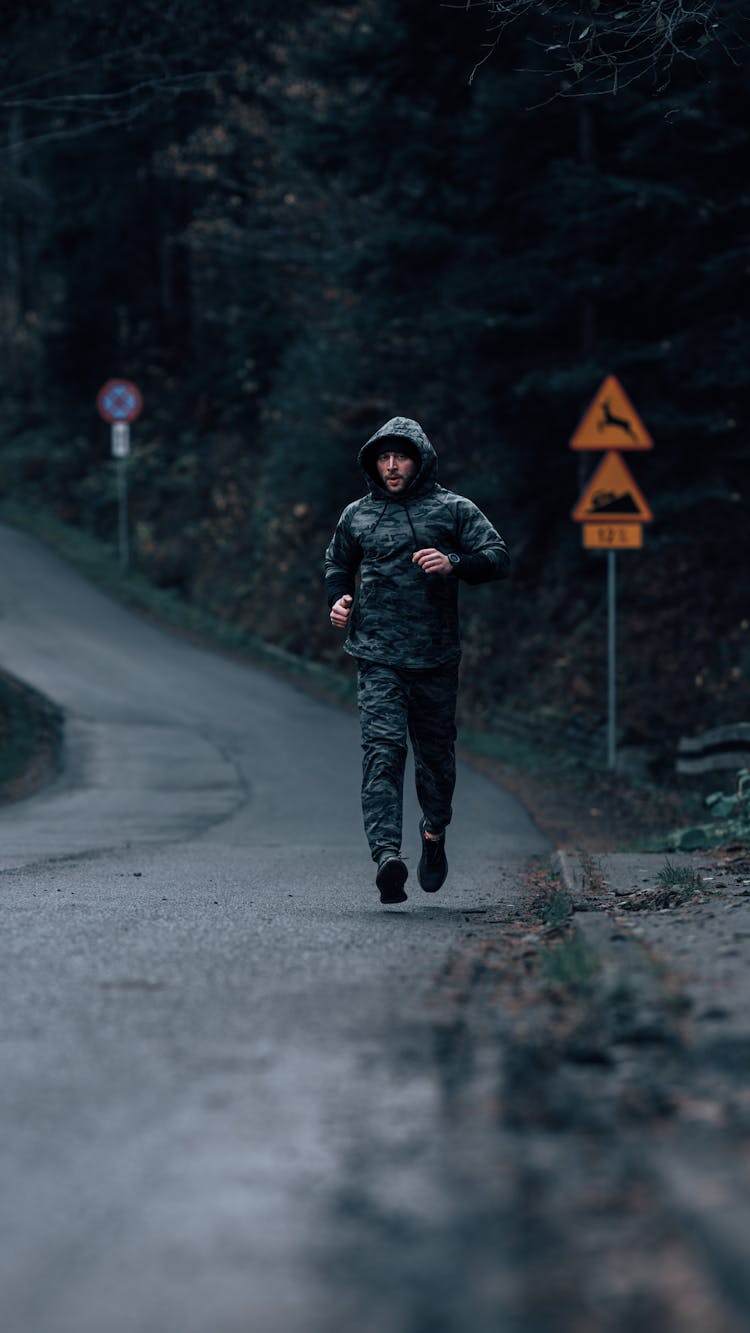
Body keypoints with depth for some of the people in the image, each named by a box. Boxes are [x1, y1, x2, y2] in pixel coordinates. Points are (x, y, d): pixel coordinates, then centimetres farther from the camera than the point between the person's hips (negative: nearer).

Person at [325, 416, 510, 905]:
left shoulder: (453, 510, 5)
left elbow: (498, 558, -2)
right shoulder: (357, 516, 12)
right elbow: (338, 565, 28)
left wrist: (454, 564, -20)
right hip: (378, 659, 0)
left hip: (436, 658, 0)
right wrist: (338, 600, 8)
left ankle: (435, 833, 38)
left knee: (436, 750, 10)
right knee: (383, 750, -15)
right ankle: (387, 855, -26)